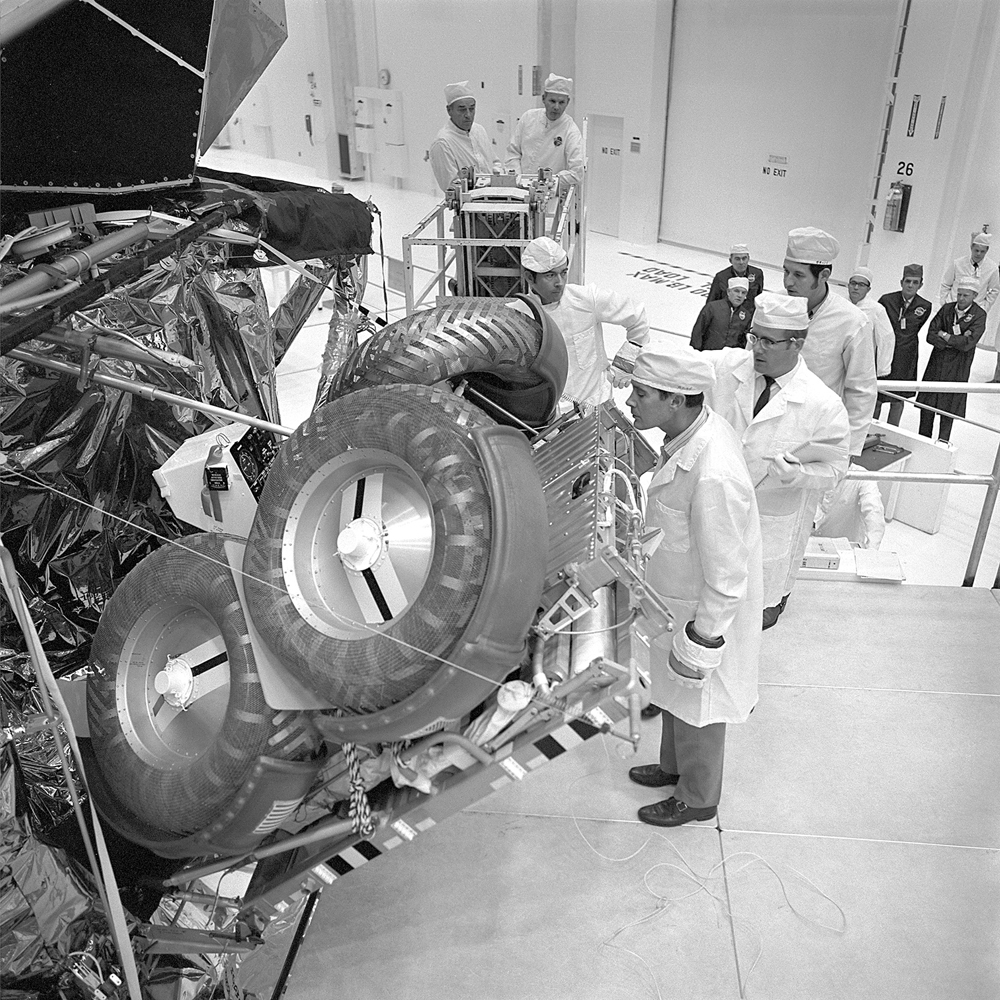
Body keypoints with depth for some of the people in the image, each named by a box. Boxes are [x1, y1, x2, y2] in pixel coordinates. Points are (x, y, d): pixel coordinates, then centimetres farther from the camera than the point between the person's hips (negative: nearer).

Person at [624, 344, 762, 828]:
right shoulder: (699, 428, -9)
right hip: (675, 599, 8)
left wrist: (697, 650, -17)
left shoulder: (713, 478, -38)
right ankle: (673, 767, 56)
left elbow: (725, 581, -28)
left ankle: (697, 798, 45)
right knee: (673, 699, 30)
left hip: (704, 615, -8)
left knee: (695, 714, 18)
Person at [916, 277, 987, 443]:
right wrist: (955, 340, -16)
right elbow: (930, 336, -5)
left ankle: (943, 442, 16)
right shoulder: (946, 309, 2)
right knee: (927, 404, 8)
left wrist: (944, 335, -10)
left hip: (957, 368, -4)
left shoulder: (979, 315, -9)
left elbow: (967, 344, -19)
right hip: (936, 362, 4)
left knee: (949, 406, 4)